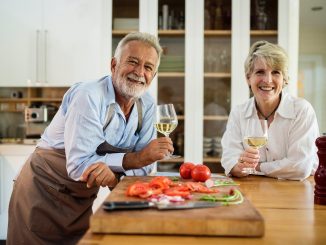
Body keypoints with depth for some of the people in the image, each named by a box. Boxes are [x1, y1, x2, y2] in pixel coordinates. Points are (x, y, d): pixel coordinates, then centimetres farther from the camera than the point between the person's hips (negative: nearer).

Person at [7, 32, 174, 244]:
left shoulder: (147, 105, -4)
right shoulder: (89, 96, -24)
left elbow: (145, 164, -8)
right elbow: (79, 165, -29)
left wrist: (113, 170, -28)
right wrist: (136, 158, -29)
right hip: (43, 194, -6)